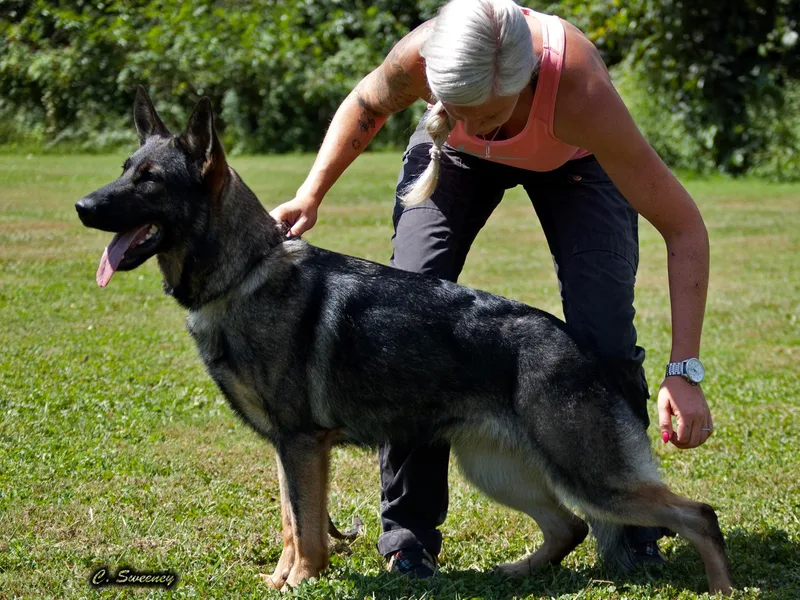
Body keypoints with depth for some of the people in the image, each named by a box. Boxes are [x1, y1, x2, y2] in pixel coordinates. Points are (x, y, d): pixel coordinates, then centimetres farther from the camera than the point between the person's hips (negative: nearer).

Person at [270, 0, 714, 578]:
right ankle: (408, 532, 1)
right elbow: (368, 104, -8)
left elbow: (684, 227, -38)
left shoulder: (580, 91, -45)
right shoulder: (419, 56, -37)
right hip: (455, 157, 2)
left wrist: (685, 371, -44)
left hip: (573, 158, -2)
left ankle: (628, 530, 5)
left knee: (604, 338, -17)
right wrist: (311, 194, -20)